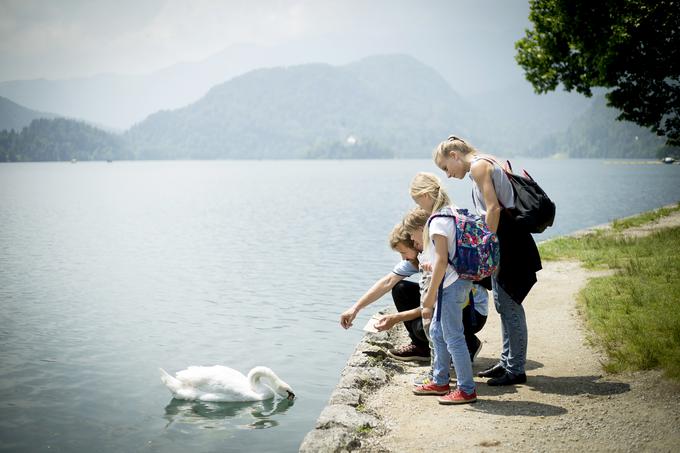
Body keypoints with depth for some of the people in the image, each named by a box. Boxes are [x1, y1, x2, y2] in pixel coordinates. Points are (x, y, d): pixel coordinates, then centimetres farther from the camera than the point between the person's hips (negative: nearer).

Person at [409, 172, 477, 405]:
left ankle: (467, 389, 6)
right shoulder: (451, 213, 11)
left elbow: (441, 260, -20)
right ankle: (440, 382, 31)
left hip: (450, 284, -10)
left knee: (453, 337, -2)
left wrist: (431, 294, -15)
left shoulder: (438, 221, -18)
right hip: (459, 280, 10)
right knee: (437, 331, 20)